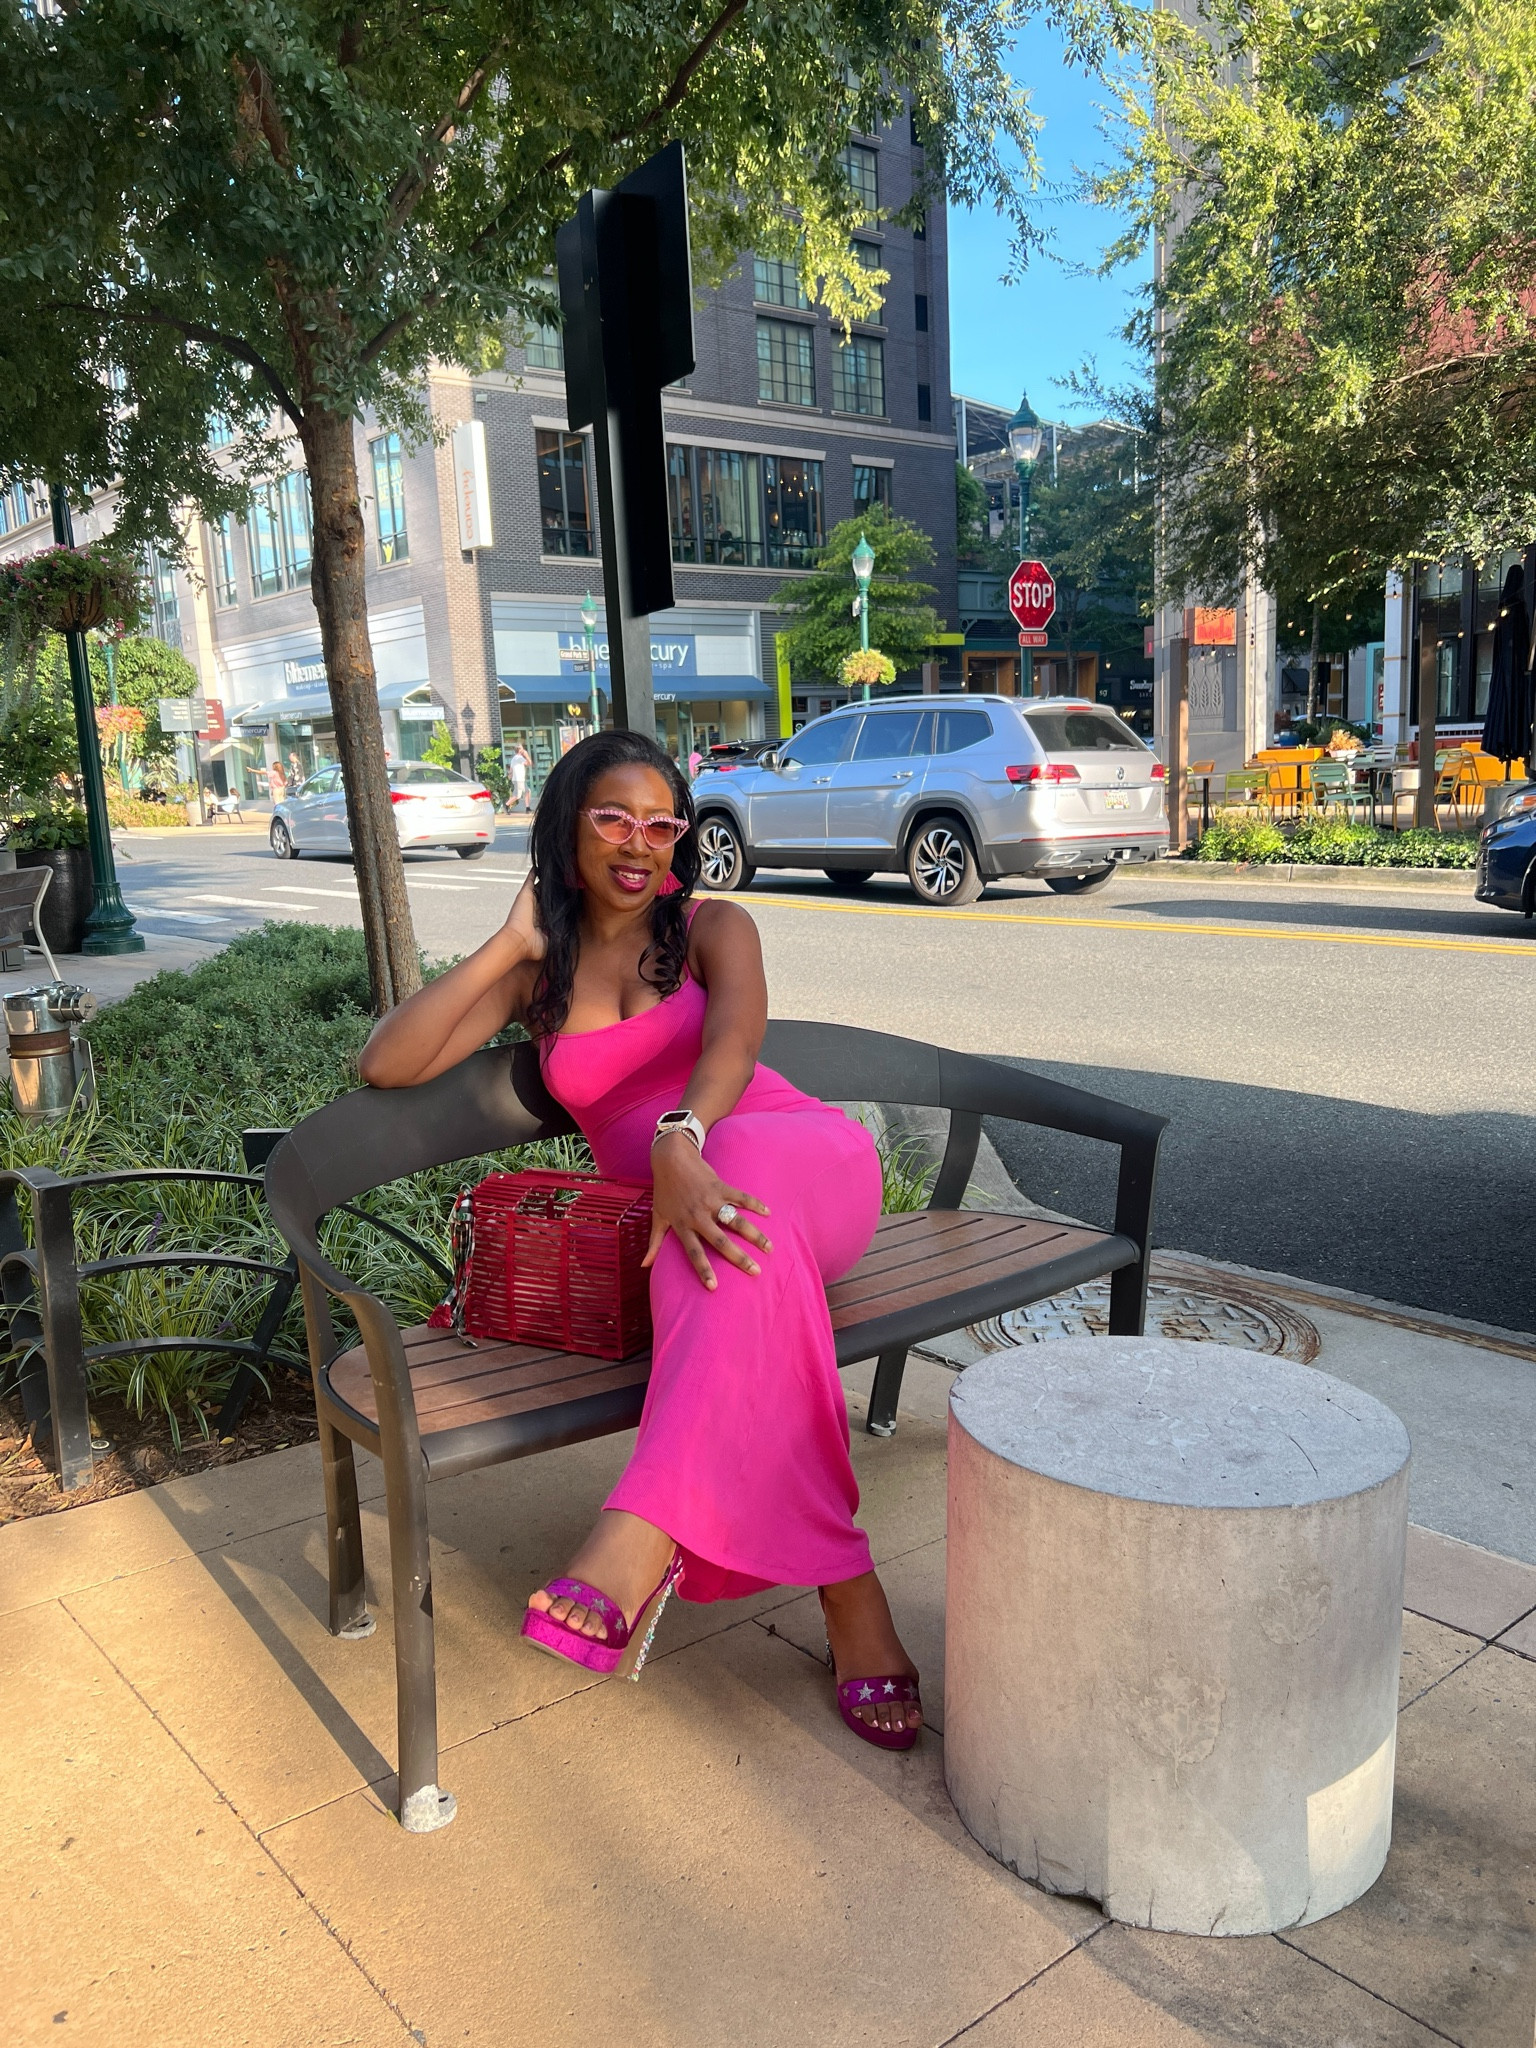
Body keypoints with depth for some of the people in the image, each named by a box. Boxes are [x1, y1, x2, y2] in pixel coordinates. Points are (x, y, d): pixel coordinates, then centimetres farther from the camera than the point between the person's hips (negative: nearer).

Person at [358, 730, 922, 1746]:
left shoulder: (713, 929, 9)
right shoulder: (537, 972, 15)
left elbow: (735, 1035, -16)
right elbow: (386, 1064, 2)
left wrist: (680, 1139, -38)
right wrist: (509, 946, 0)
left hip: (811, 1164, -1)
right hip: (672, 1197, 2)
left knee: (737, 1171, -39)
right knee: (720, 1239, -37)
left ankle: (647, 1531, -50)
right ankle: (848, 1596, -39)